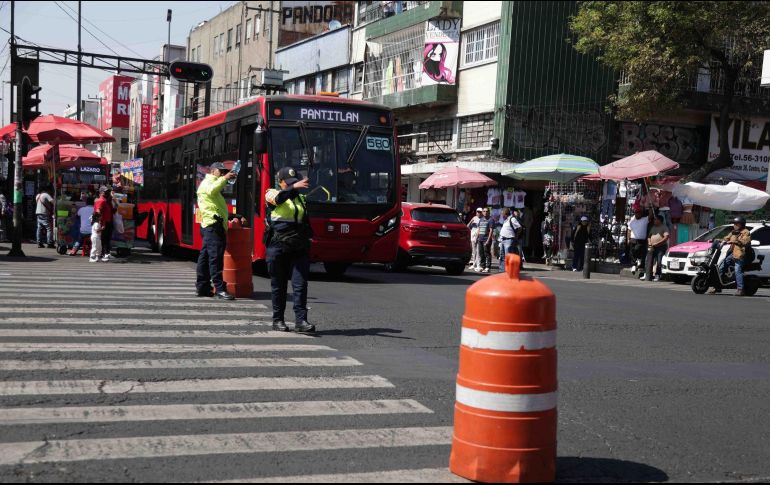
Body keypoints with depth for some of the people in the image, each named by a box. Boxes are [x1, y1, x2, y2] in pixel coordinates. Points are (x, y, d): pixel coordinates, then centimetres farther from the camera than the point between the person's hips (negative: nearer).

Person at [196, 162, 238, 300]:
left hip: (210, 226, 11)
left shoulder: (211, 183, 29)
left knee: (205, 256, 11)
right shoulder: (207, 183, -2)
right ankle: (220, 289, -18)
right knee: (216, 256, -14)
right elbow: (212, 190, -27)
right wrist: (225, 178, -24)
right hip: (213, 225, -11)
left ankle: (202, 287, 16)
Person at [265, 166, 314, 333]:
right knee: (279, 286, 5)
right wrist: (294, 188, -35)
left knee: (300, 284, -7)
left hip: (299, 248, 3)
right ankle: (278, 320, 17)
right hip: (278, 247, -3)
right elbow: (278, 198, -21)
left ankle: (300, 320, -8)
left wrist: (308, 239, 17)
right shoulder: (271, 194, 4)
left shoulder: (301, 198, 17)